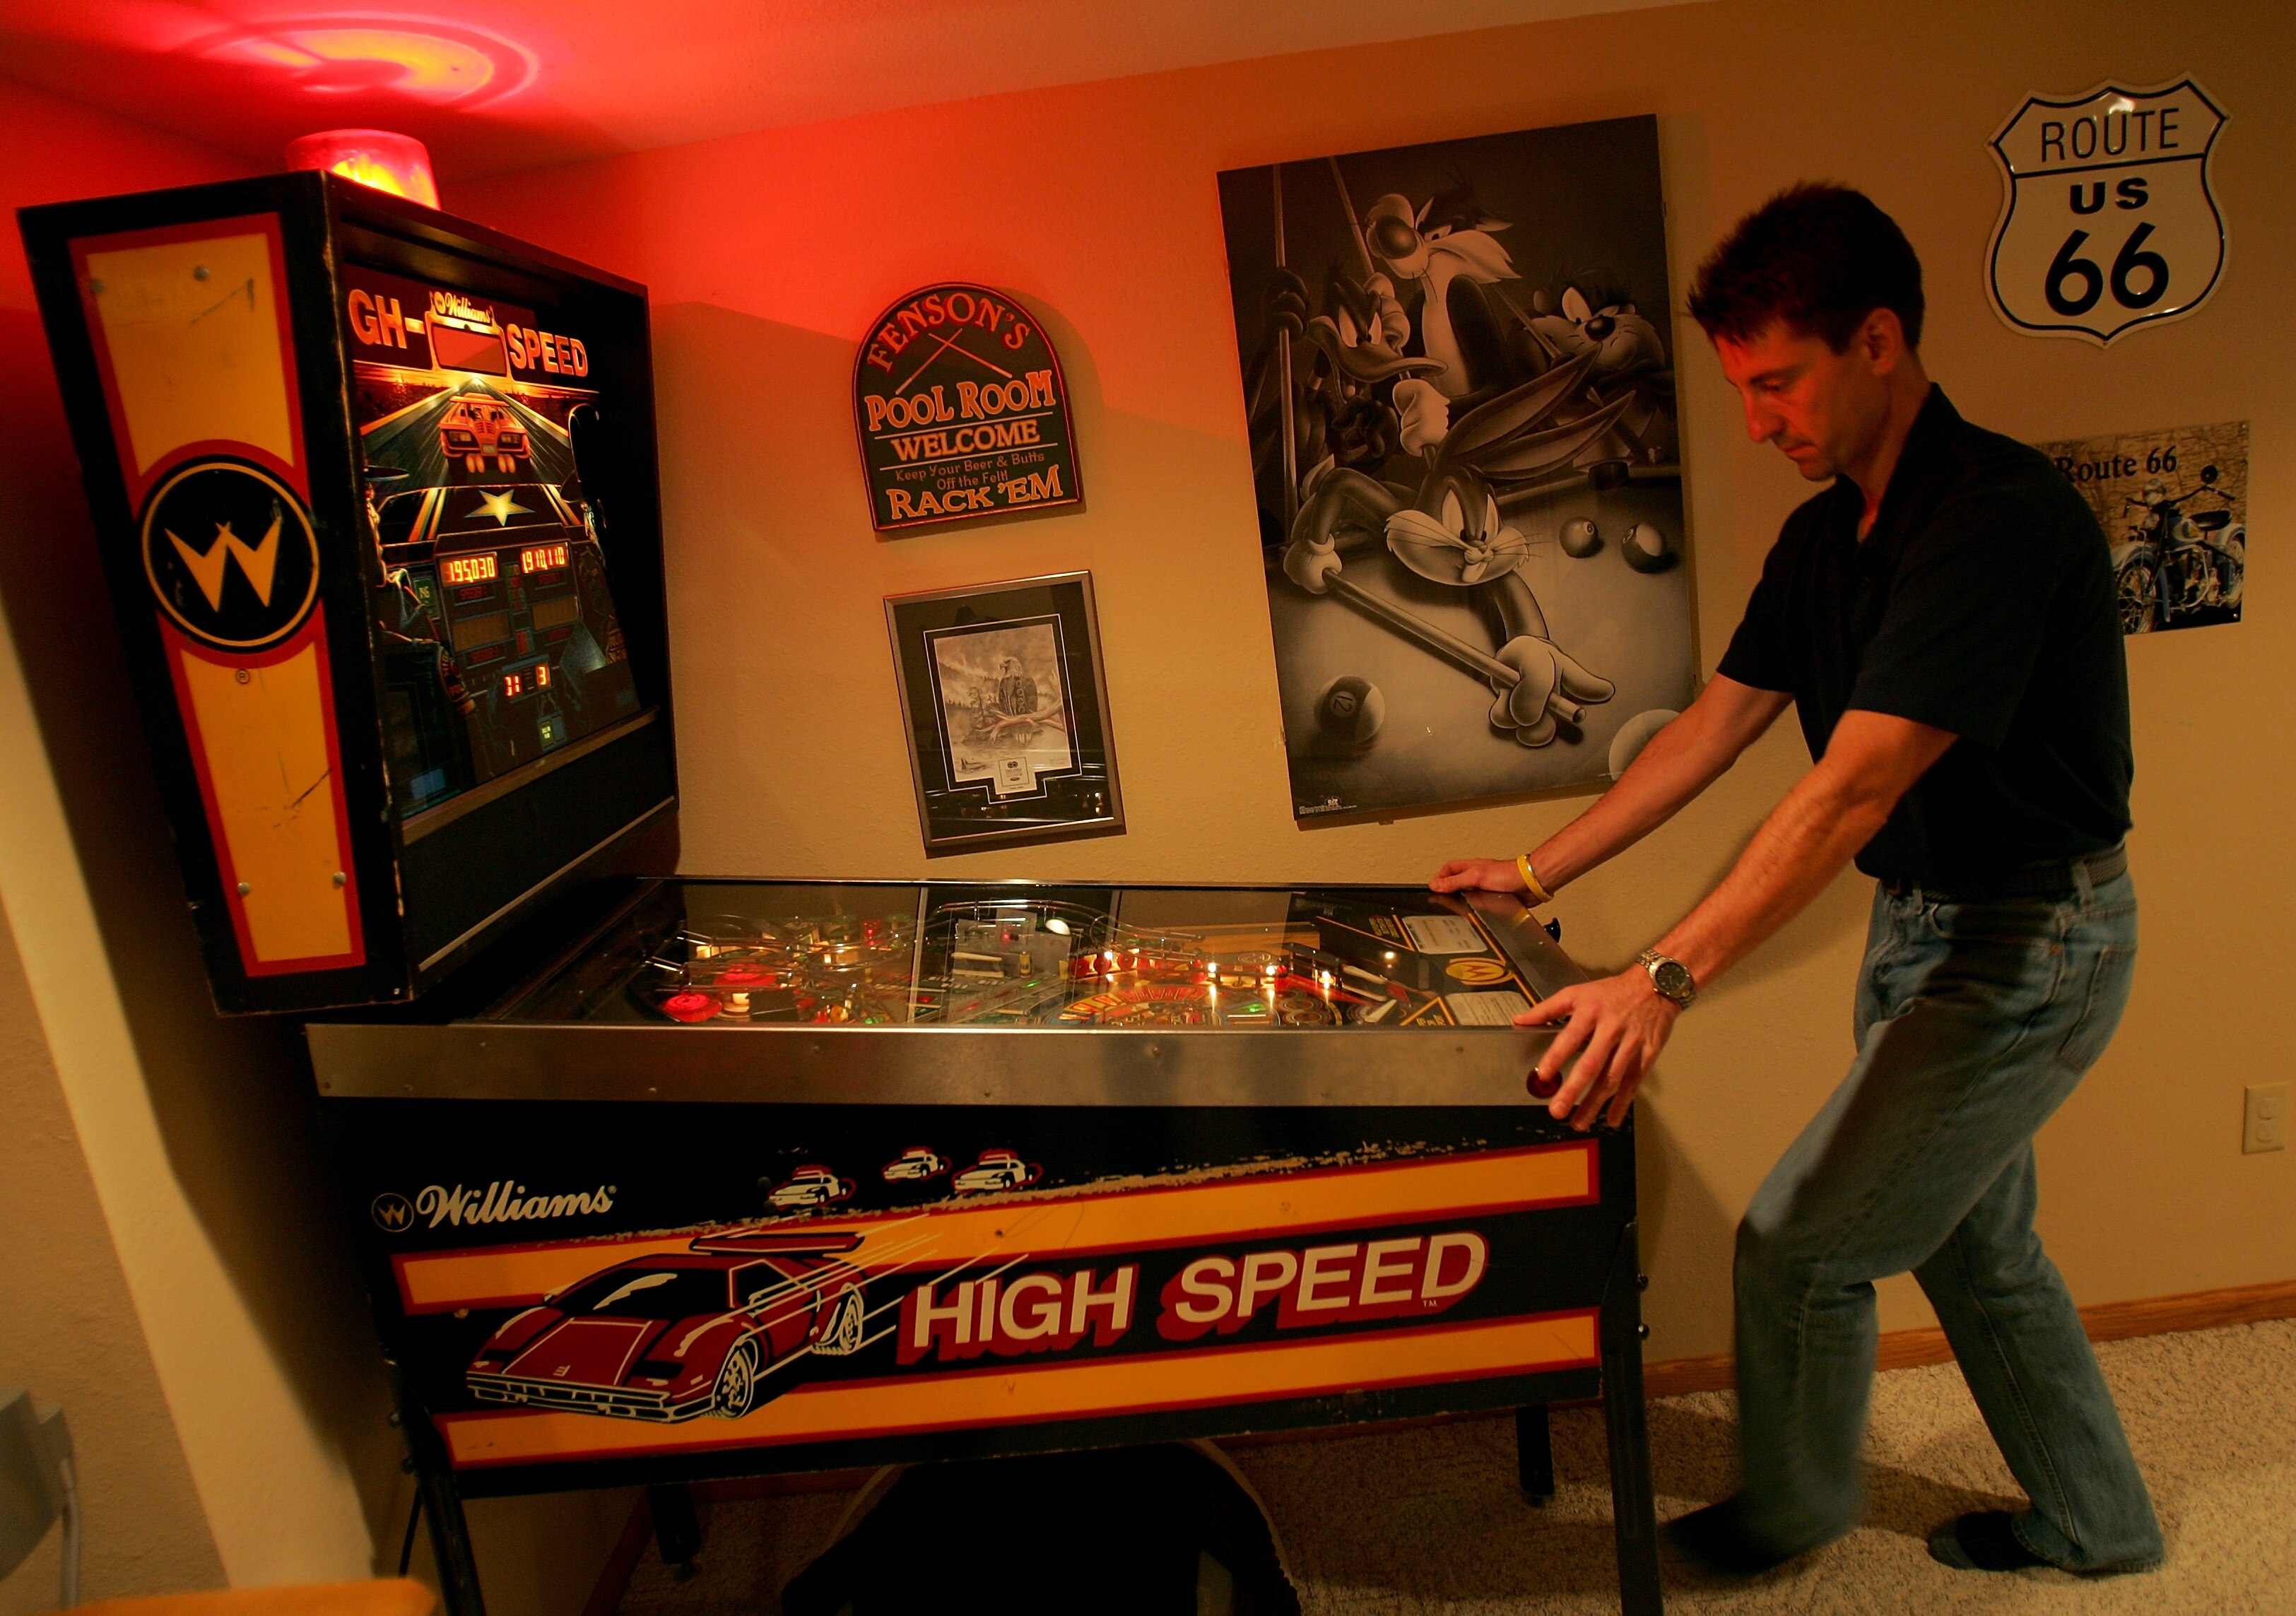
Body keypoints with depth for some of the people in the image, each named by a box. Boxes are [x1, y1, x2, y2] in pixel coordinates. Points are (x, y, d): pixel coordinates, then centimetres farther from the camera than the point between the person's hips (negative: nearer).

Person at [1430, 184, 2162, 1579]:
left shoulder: (2003, 515, -26)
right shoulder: (1828, 534, 4)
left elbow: (1852, 790, -34)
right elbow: (1715, 727, 6)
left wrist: (1668, 978, -38)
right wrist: (1541, 871, 4)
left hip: (2027, 947, -9)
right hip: (1923, 927, 9)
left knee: (1800, 1244, 0)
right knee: (1977, 1244, 22)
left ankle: (1793, 1511, 28)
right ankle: (2095, 1520, 43)